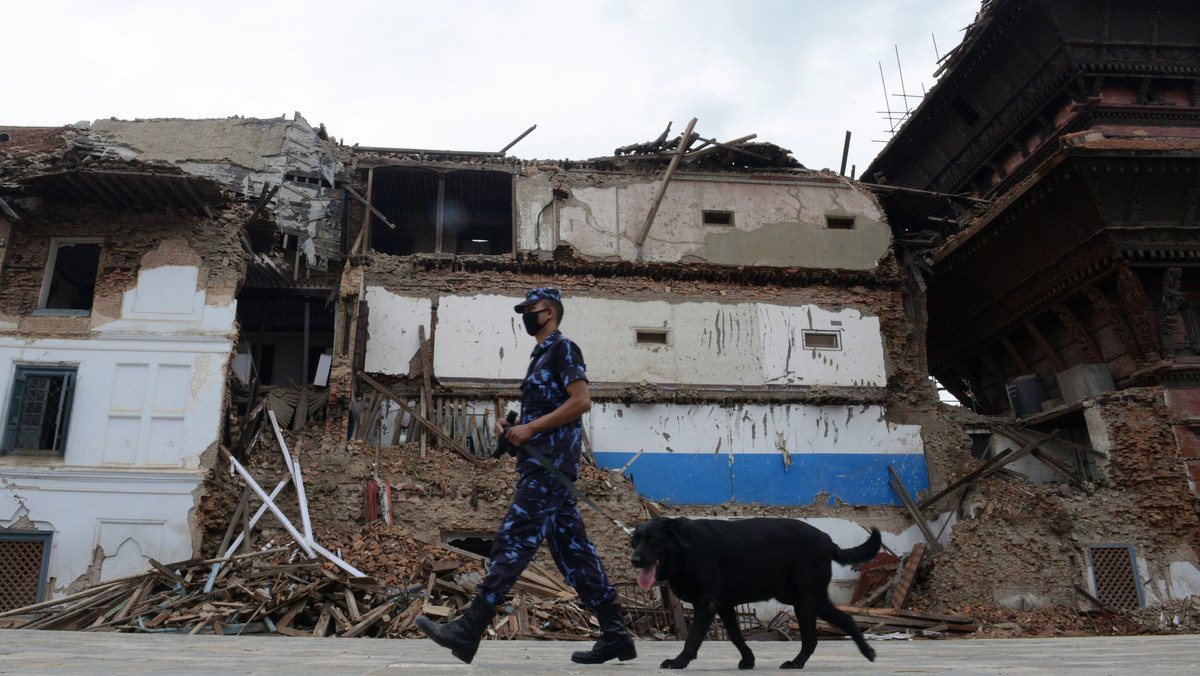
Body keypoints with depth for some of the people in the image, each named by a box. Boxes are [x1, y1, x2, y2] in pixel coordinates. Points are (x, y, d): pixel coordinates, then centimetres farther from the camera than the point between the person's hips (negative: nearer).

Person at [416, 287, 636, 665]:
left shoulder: (564, 348, -4)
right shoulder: (541, 356, 24)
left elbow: (581, 401, -16)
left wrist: (530, 428, -18)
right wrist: (512, 427, 10)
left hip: (550, 467, -10)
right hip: (540, 465, 10)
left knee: (513, 542, -12)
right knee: (573, 551, 7)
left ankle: (467, 632, -11)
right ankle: (615, 636, 11)